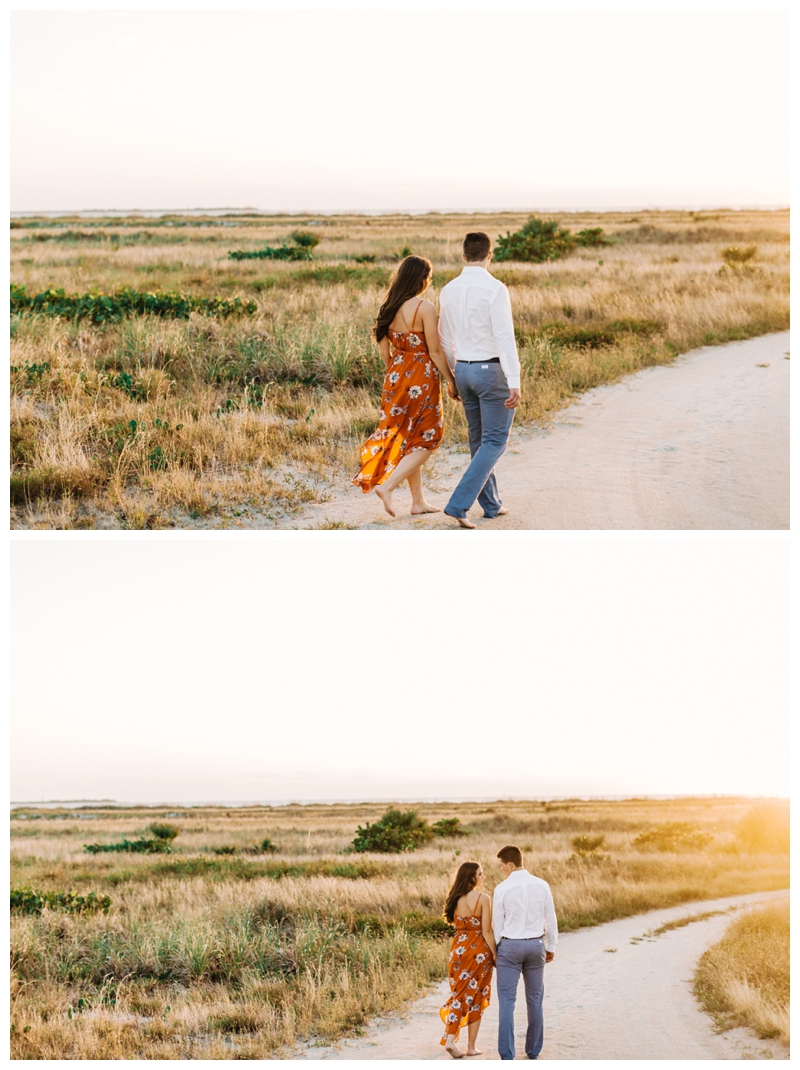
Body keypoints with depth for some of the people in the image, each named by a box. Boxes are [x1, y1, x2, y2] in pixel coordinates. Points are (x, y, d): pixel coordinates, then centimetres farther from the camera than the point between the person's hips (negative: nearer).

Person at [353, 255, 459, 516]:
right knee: (425, 440, 4)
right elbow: (435, 351, -15)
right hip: (422, 377, -7)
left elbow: (384, 349, 9)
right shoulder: (424, 308, -16)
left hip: (396, 377, 7)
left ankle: (418, 501, 21)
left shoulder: (389, 307, 4)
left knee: (408, 440, 15)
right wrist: (451, 381, -5)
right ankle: (387, 486, -11)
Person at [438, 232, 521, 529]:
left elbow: (445, 339, 13)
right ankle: (459, 503, -12)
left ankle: (491, 504, 27)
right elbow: (505, 337, -21)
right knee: (495, 442, 0)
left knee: (478, 439, 18)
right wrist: (514, 382, -23)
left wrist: (453, 376, 24)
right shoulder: (494, 289, -16)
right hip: (492, 371, -7)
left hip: (464, 370, 7)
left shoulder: (449, 291, 4)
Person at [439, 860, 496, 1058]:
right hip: (479, 950, -4)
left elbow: (455, 925, 6)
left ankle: (450, 1039, -4)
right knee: (476, 998, 7)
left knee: (458, 995, 11)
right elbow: (486, 930, -13)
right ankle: (471, 1046, 11)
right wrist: (494, 954, -6)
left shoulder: (455, 899, 3)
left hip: (459, 949, 4)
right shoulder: (483, 898, -13)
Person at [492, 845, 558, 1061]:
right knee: (535, 999, 14)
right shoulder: (541, 885, -2)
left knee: (507, 1000, 1)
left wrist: (495, 948, 10)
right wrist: (550, 947, 15)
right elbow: (550, 919, 3)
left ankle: (507, 1054, -3)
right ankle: (533, 1050, 20)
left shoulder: (502, 889, -9)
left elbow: (498, 923, -3)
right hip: (536, 945, 3)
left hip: (510, 946, -3)